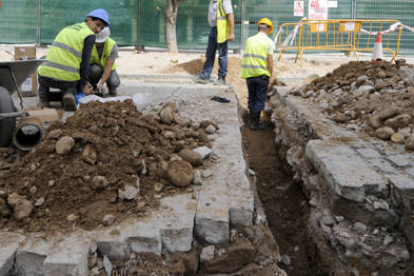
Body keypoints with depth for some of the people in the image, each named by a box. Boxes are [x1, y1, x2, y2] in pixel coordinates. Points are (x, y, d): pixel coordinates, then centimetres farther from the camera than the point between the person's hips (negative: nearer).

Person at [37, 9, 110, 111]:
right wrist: (84, 85, 3)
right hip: (68, 79, -4)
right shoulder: (90, 36, -3)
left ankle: (44, 98, 17)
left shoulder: (68, 29, 21)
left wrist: (84, 81, 30)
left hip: (47, 77, 5)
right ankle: (69, 94, -1)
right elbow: (85, 62, -7)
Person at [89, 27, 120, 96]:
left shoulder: (112, 45, -25)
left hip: (108, 70, 0)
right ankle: (94, 87, -5)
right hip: (94, 69, 0)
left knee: (113, 82, -30)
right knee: (95, 69, -35)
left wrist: (101, 83, -43)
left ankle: (111, 88, 7)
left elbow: (108, 67, -31)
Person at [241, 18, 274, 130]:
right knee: (260, 99, 4)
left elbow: (247, 57, 14)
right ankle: (255, 123, 4)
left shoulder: (249, 40, 10)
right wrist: (270, 77, -4)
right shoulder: (268, 41, -4)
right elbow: (270, 61, -8)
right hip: (261, 74, -4)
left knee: (252, 98, 17)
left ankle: (252, 120, 24)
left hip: (248, 74, 4)